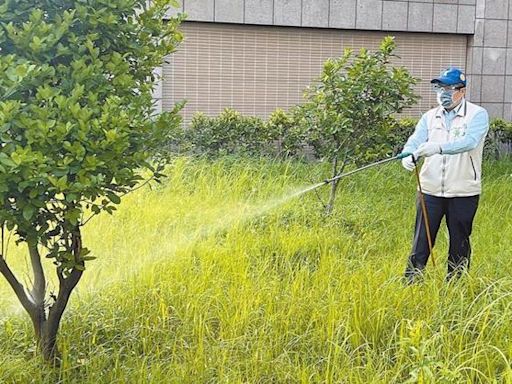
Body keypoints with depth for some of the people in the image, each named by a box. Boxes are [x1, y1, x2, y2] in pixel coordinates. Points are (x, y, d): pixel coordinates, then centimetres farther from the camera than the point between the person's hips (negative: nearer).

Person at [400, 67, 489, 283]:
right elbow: (415, 140, -3)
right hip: (431, 190, 3)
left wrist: (438, 147, -37)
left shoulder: (477, 115, -3)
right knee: (421, 241, 1)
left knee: (460, 244, 8)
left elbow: (469, 141, -22)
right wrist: (408, 155, -27)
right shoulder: (430, 117, 11)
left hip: (463, 192, -3)